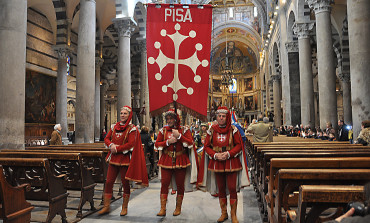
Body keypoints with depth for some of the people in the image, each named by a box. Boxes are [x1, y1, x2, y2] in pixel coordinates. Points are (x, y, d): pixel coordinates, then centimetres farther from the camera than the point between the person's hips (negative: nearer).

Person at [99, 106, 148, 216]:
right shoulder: (114, 127, 11)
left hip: (125, 159, -4)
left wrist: (117, 148, -15)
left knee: (125, 183, 5)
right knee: (108, 182, 4)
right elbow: (106, 138, 10)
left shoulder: (132, 129, -5)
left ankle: (124, 208, 19)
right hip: (113, 158, 4)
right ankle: (106, 206, 17)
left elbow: (130, 144, -14)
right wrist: (111, 145, -11)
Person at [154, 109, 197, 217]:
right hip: (166, 161, 1)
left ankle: (178, 208, 22)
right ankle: (162, 209, 6)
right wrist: (168, 142, -11)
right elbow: (157, 144, 4)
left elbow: (190, 143, -8)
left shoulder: (184, 130, 2)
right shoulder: (163, 130, 7)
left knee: (180, 184, 6)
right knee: (164, 183, -3)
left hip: (180, 161, -1)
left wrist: (179, 136, -17)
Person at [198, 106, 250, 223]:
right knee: (220, 189, 10)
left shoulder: (233, 130, -2)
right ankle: (224, 213, 25)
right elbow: (207, 146, 5)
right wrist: (215, 155, -12)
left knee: (232, 188, -2)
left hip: (231, 163, -2)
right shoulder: (211, 130, 3)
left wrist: (228, 154, -16)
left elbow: (239, 145, -2)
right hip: (217, 163, 2)